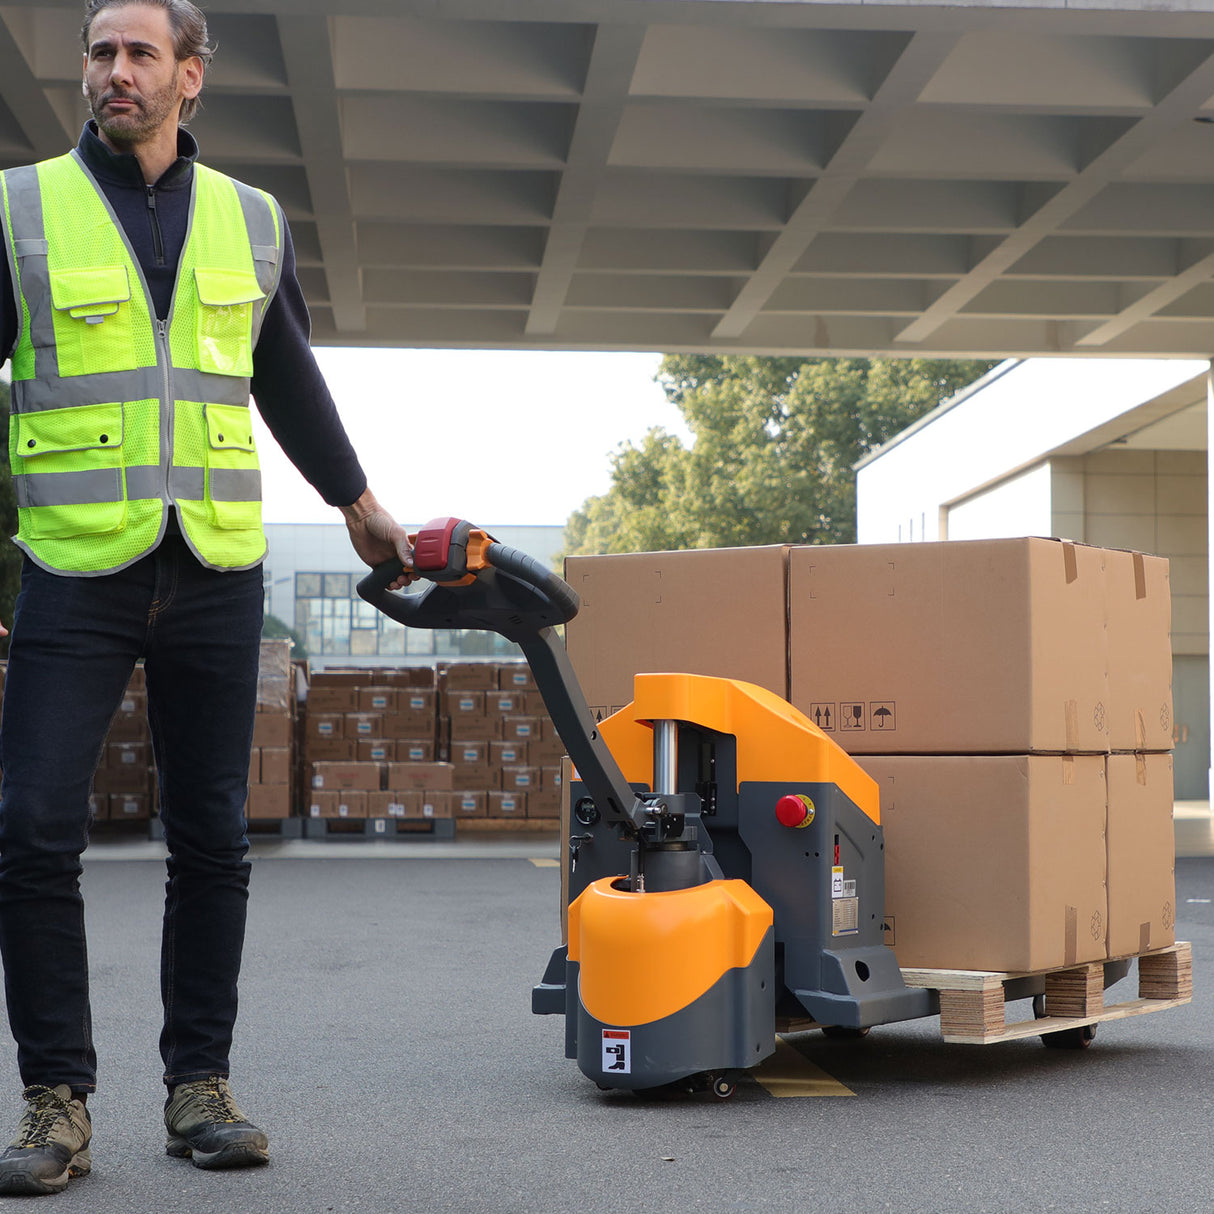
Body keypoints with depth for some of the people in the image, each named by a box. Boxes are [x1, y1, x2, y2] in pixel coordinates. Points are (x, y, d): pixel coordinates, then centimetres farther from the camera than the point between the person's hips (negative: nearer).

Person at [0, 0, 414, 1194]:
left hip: (215, 573, 3)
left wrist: (358, 503, 32)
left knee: (211, 838, 5)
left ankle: (199, 1085, 15)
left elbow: (290, 381, 24)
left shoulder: (250, 222, 12)